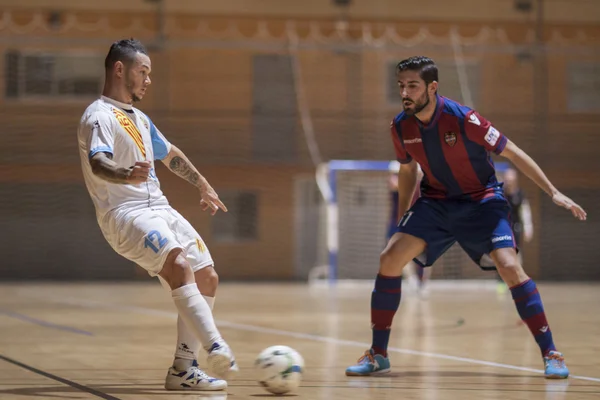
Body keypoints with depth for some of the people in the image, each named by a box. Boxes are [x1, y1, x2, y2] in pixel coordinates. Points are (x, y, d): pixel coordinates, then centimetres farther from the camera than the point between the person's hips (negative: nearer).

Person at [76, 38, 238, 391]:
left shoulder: (139, 119, 21)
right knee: (178, 263, -31)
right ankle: (217, 349, -45)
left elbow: (170, 154, 37)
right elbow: (98, 163, -28)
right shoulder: (100, 117, -8)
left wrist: (204, 186, 41)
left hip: (159, 209, 9)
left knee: (207, 279, 4)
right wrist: (125, 175, -49)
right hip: (125, 213, -9)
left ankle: (183, 369, 8)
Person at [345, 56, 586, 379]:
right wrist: (401, 218, 20)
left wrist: (553, 192, -17)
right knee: (390, 259, -13)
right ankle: (377, 354, 0)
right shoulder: (400, 127, -6)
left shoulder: (461, 118, -22)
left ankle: (550, 354, -12)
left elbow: (512, 153, -15)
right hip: (435, 203, 4)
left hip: (482, 200, -4)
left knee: (509, 267, -23)